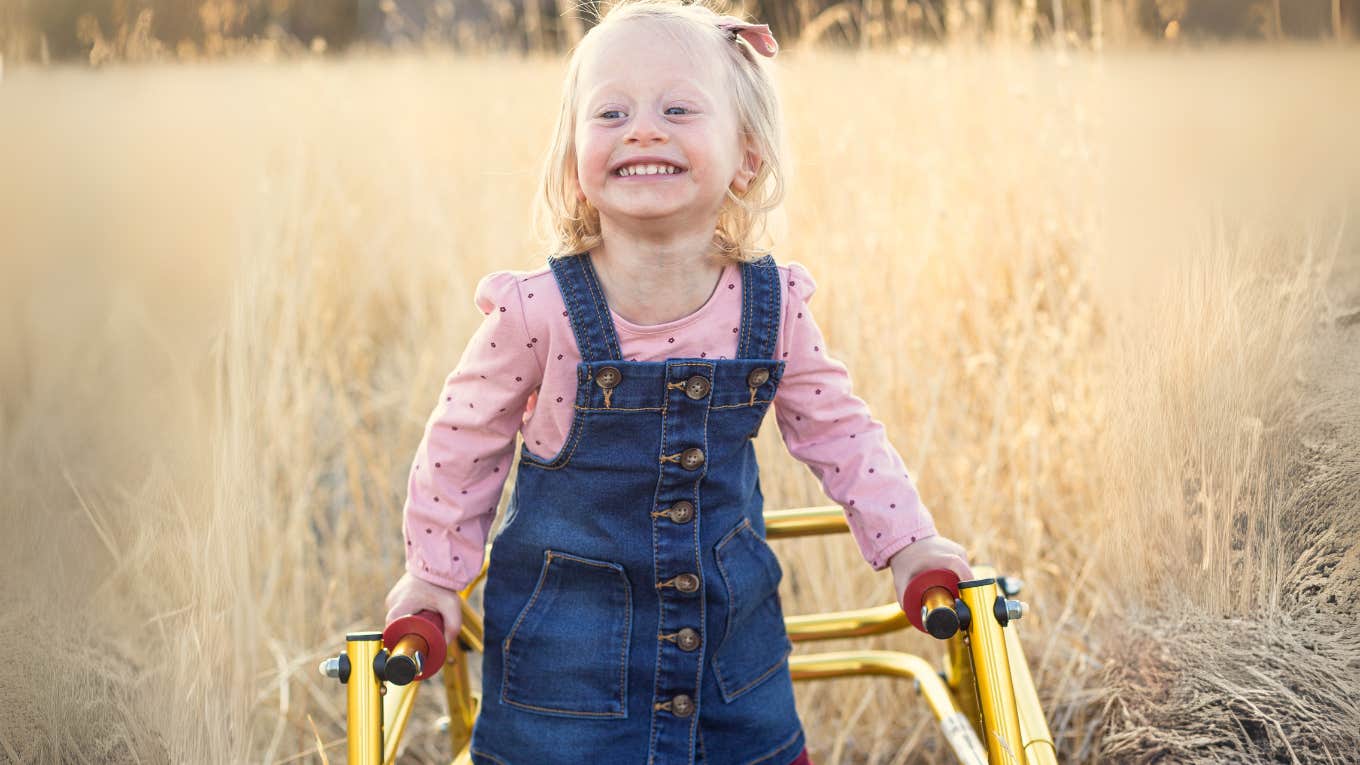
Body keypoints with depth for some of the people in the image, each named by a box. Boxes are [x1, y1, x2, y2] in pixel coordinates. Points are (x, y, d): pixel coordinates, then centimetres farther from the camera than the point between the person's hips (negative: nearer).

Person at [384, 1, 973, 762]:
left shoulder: (773, 306, -10)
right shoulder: (539, 312, -18)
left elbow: (838, 430, 5)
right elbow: (464, 440, -3)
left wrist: (908, 543, 1)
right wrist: (435, 574, 3)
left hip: (729, 629, 3)